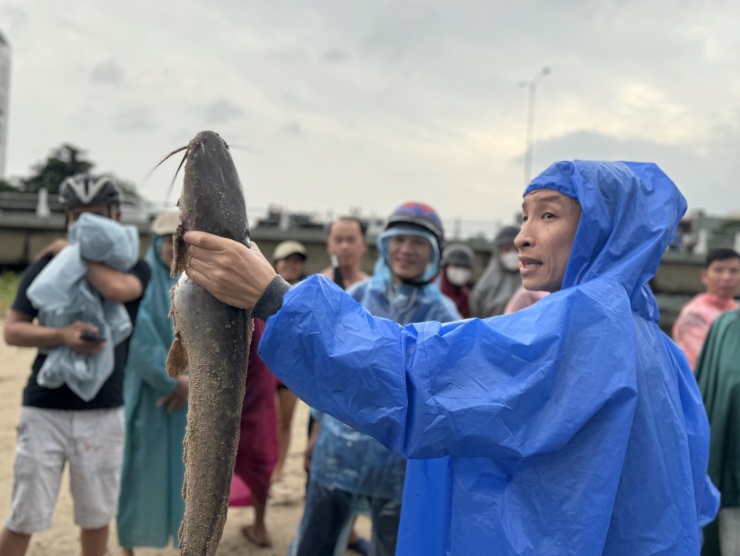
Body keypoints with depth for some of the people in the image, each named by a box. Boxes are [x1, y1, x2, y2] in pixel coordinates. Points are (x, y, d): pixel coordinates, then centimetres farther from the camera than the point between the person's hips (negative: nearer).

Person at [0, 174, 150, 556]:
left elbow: (116, 289, -21)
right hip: (44, 409, 0)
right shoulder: (46, 267, 3)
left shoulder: (134, 269, 3)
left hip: (103, 413, 1)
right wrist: (62, 336, -20)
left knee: (97, 514, 13)